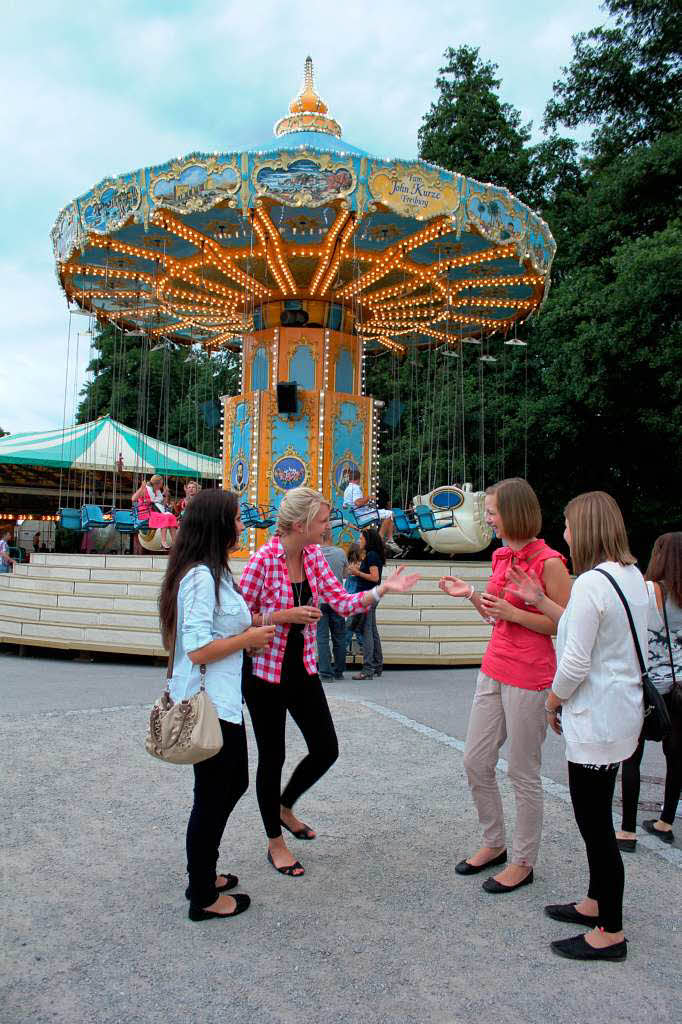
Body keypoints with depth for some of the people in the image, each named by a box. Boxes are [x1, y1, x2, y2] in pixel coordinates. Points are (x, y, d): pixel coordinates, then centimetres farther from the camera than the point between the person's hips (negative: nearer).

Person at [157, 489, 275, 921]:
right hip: (209, 706, -10)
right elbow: (197, 649, -26)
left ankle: (203, 874, 39)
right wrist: (248, 638, -14)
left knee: (233, 783, 22)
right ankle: (204, 897, 24)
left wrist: (252, 626, 8)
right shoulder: (201, 577, -21)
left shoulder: (213, 572, 10)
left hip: (222, 701, 11)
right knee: (213, 796, 5)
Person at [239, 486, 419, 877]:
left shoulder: (314, 556, 0)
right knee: (273, 757, 7)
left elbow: (343, 602, -1)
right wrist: (284, 616, -23)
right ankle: (276, 842, 29)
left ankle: (285, 807, 39)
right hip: (265, 672, -6)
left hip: (304, 670, 6)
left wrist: (383, 589, -13)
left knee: (326, 750, 10)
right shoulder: (263, 560, -19)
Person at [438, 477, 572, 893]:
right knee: (476, 762, 14)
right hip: (494, 670, 8)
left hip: (530, 677, -8)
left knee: (523, 773, 6)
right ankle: (495, 843, 34)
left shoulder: (549, 562, -16)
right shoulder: (502, 556, 8)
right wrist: (471, 594, 3)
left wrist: (513, 612, -21)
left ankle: (523, 862, 25)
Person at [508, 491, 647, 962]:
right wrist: (540, 601, 9)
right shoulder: (633, 576, 7)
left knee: (595, 823, 4)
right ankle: (597, 902, 38)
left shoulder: (592, 583, -23)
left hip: (595, 720, -10)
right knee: (596, 817, 23)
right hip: (620, 712, 10)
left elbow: (576, 662, -22)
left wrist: (554, 700, -5)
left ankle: (611, 933, 18)